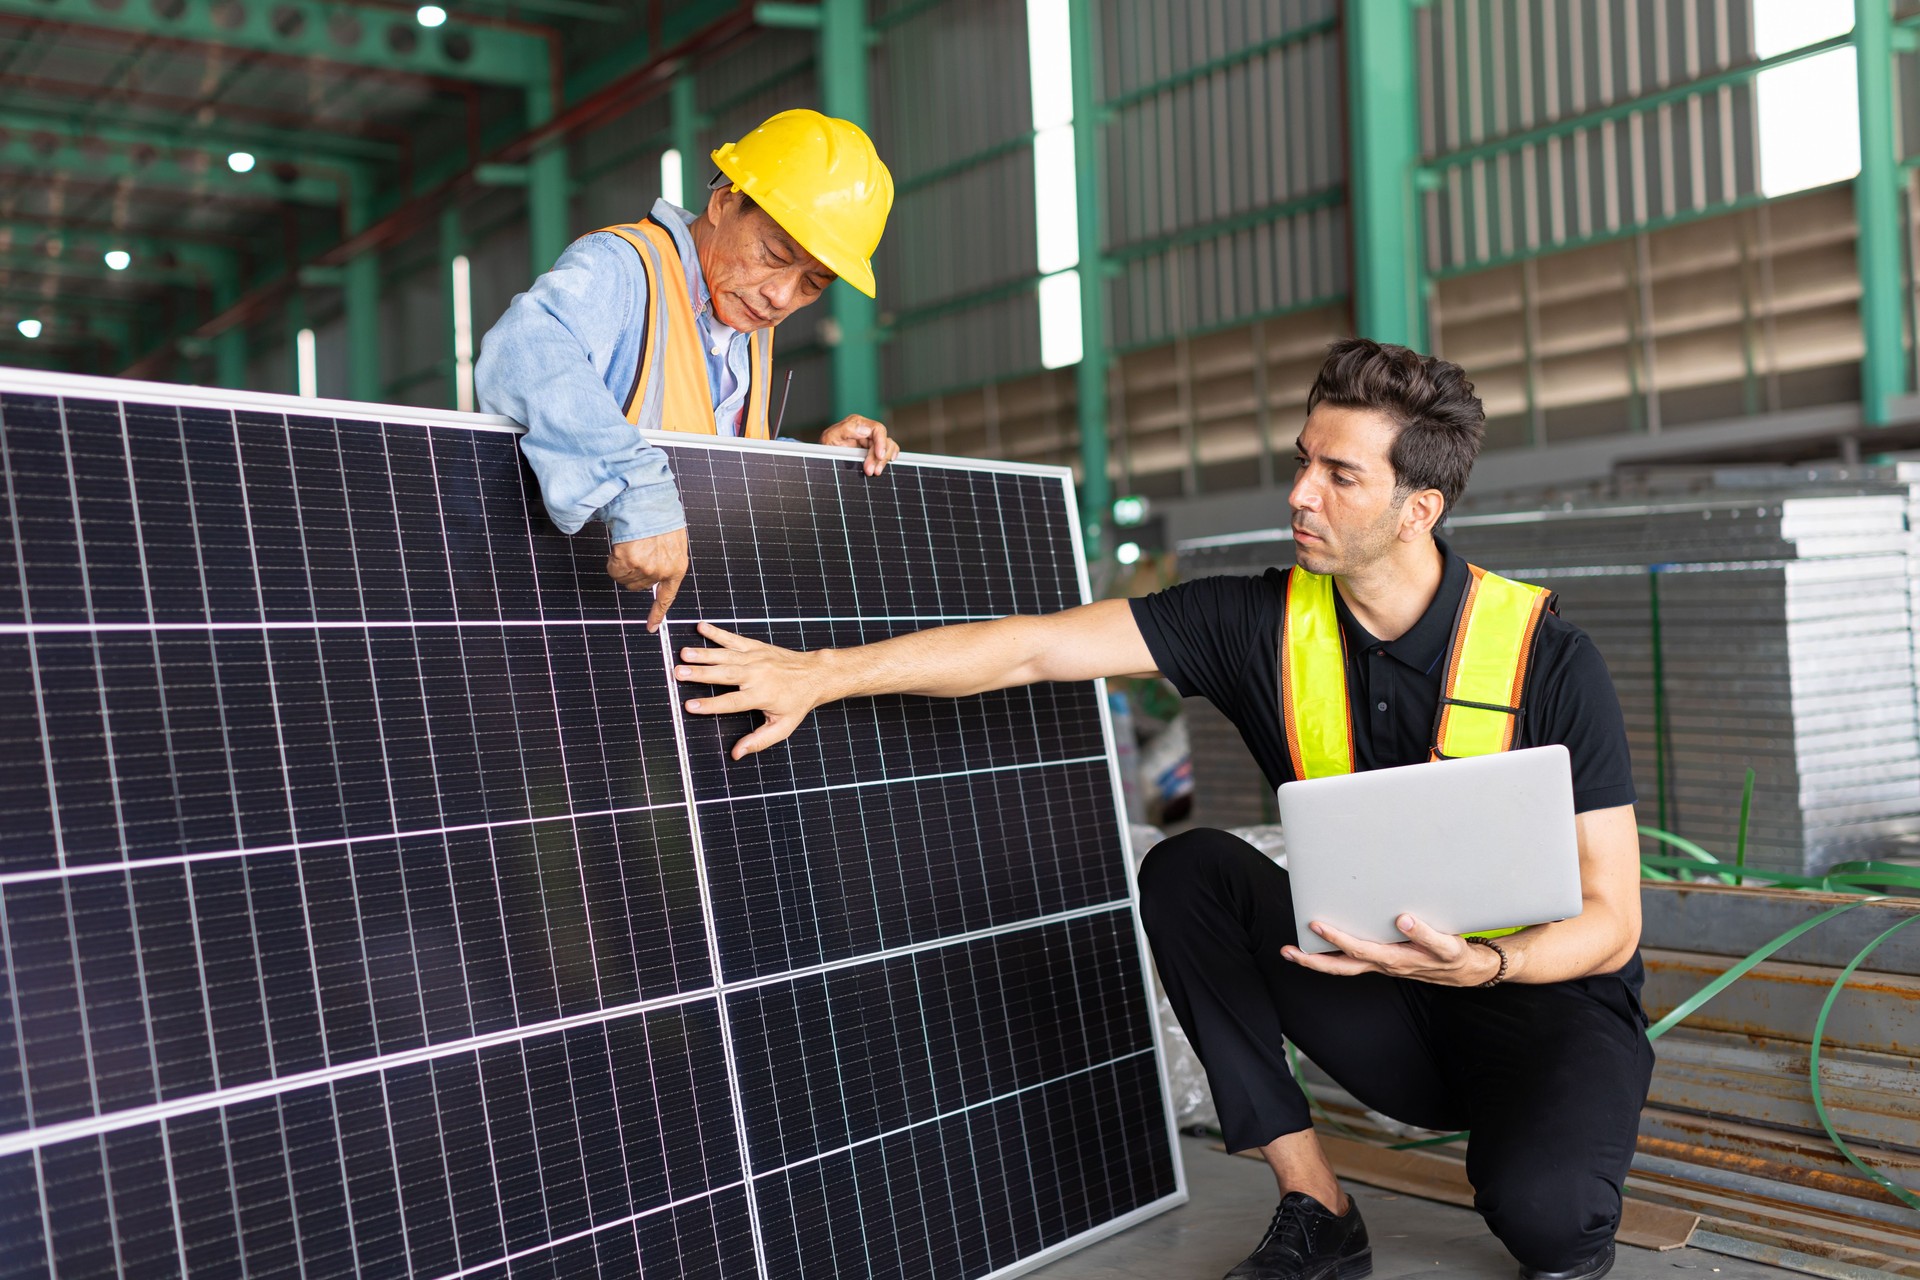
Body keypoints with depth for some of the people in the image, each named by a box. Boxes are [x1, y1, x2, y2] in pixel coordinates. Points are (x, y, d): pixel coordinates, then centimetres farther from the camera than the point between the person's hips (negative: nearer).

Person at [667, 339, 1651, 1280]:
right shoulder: (1263, 622, -10)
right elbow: (1033, 647, -14)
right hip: (1385, 1000, 4)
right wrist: (819, 673, -20)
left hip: (1546, 995, -3)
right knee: (1190, 870, -19)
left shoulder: (1547, 659, -18)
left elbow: (1610, 922, -16)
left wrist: (1480, 965, -37)